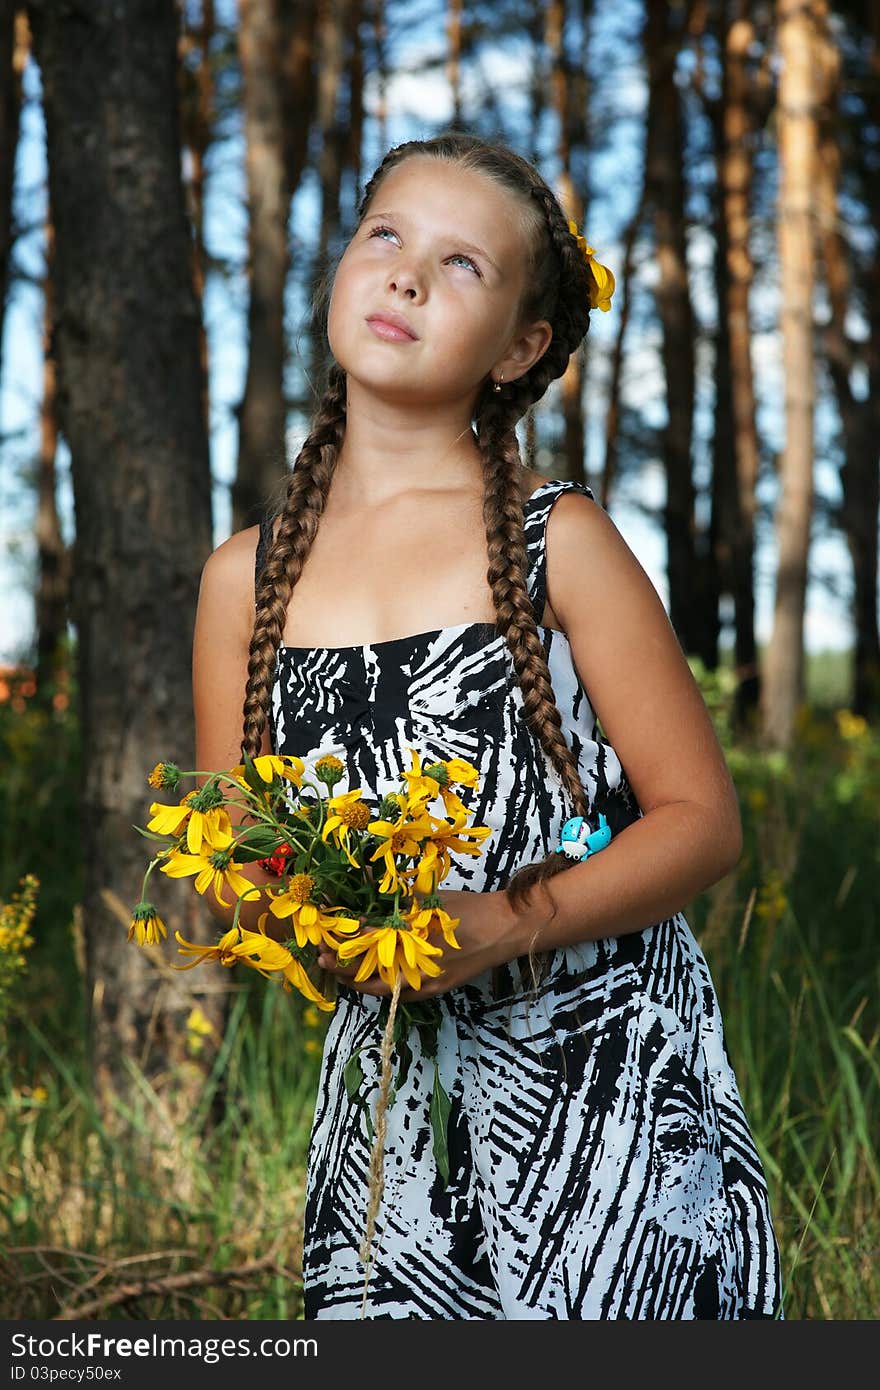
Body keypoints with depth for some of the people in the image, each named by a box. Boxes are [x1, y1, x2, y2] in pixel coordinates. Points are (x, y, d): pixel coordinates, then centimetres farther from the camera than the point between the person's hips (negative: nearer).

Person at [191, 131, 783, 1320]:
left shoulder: (558, 540, -5)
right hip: (393, 1097, 3)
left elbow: (703, 819, -4)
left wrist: (503, 926, -18)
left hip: (611, 1079, -2)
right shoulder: (247, 578, 4)